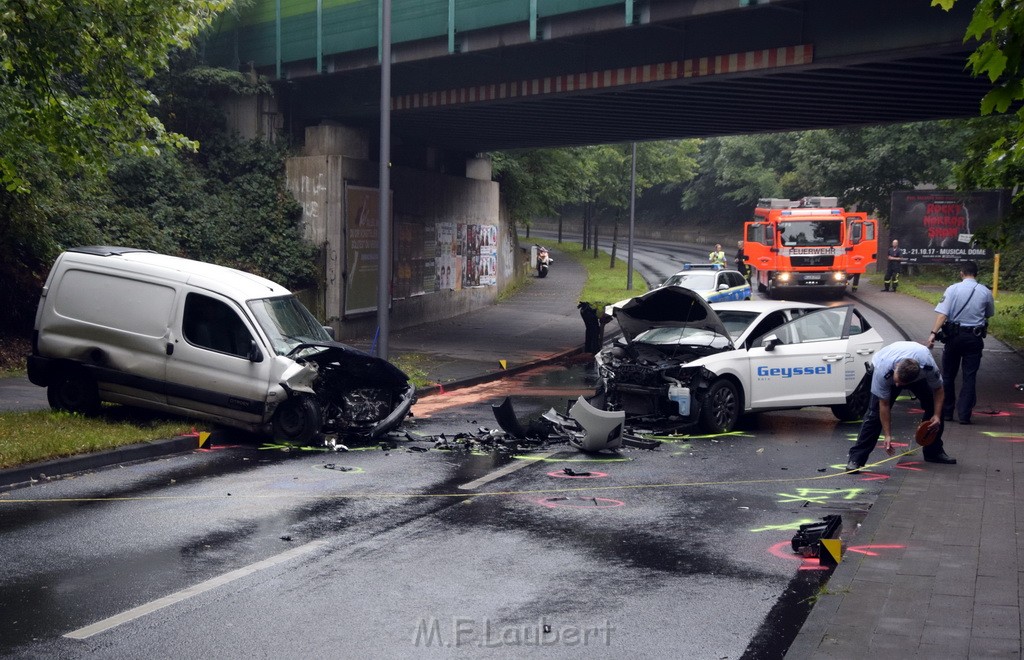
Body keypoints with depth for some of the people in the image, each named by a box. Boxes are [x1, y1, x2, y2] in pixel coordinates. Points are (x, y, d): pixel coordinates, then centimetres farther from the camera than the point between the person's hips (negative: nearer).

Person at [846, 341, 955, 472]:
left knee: (934, 407, -5)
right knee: (875, 412, -16)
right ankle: (856, 458, -15)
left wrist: (937, 415, -24)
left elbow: (938, 389, -17)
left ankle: (934, 452, 14)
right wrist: (888, 435, -26)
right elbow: (884, 404, -29)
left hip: (917, 373, 3)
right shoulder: (883, 372, -42)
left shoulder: (929, 367, -40)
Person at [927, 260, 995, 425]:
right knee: (969, 377, 5)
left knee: (948, 374, 11)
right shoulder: (985, 292, -1)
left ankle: (946, 412, 17)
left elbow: (942, 313, -17)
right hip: (975, 337, 1)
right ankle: (964, 414, 1)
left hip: (954, 335, -1)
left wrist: (933, 333, -22)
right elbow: (989, 314, 12)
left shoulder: (953, 289, -7)